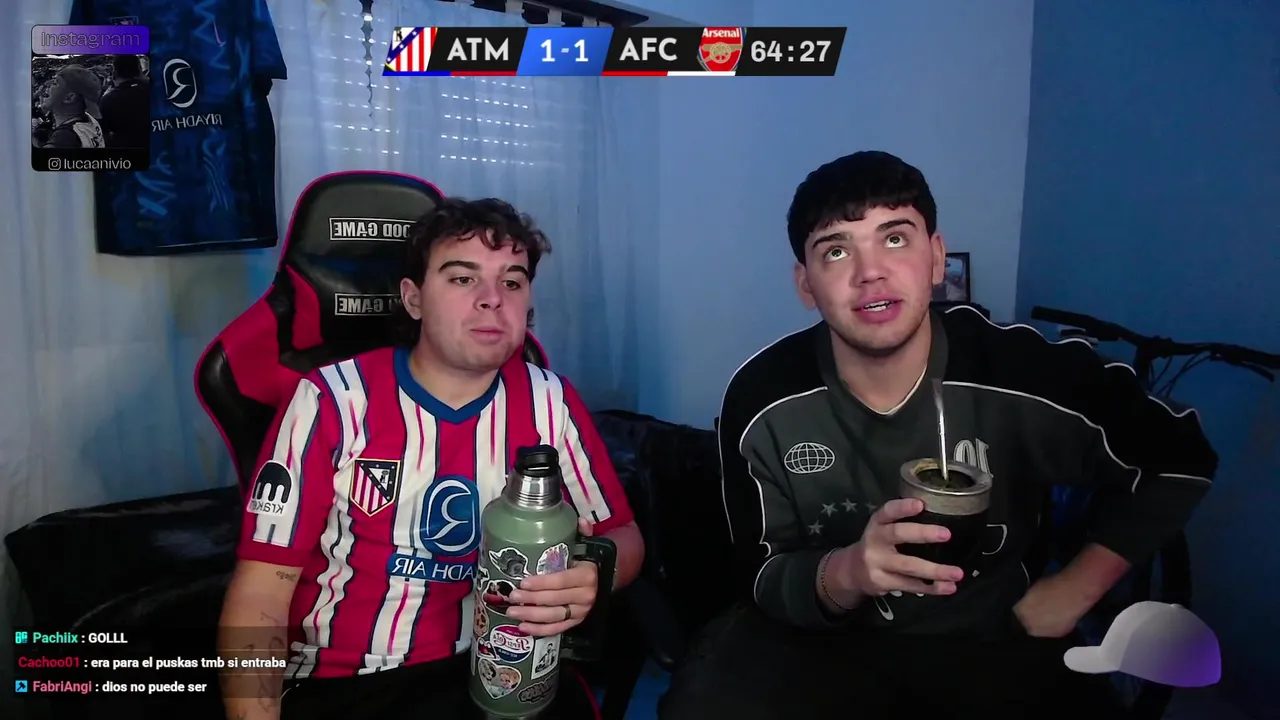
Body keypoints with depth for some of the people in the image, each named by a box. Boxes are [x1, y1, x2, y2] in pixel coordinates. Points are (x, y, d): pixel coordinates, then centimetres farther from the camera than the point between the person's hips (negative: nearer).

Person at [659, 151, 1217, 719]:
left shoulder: (1027, 373, -18)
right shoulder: (764, 399, -16)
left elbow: (1176, 459, 2)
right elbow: (760, 576, -9)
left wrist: (1074, 591, -2)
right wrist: (845, 573, -31)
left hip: (993, 643, 1)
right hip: (823, 643, 0)